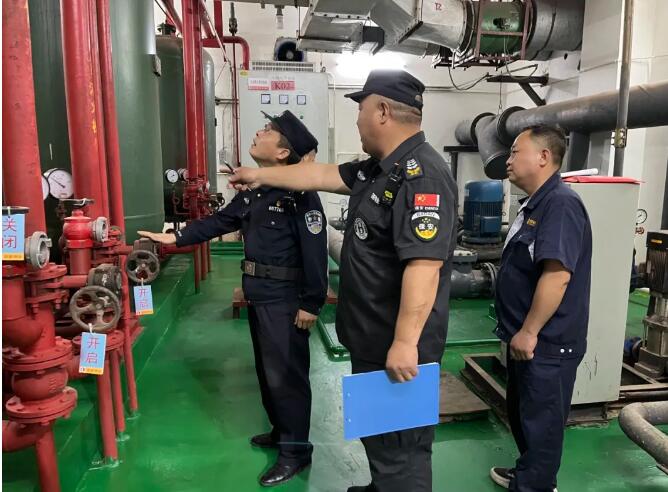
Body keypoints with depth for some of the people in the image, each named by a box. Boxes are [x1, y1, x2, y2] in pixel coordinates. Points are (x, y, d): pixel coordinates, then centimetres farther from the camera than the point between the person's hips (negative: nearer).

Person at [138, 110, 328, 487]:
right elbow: (221, 221, 16)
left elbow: (315, 251, -21)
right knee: (267, 368, 20)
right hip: (258, 293, 9)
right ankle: (281, 431, 38)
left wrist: (312, 304, -21)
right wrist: (176, 237, 12)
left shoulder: (299, 193, -18)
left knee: (286, 373, 0)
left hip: (285, 296, -9)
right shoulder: (254, 189, 10)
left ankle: (296, 450, 16)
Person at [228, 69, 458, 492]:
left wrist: (405, 342, -29)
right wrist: (261, 176, 28)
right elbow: (322, 174, 21)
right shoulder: (379, 168, 10)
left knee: (400, 447, 7)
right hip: (373, 339, 10)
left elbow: (423, 265, -30)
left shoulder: (421, 175, -23)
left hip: (399, 348, -10)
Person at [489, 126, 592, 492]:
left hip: (545, 342, -10)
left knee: (540, 420, 7)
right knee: (521, 412, 23)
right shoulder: (535, 205, 12)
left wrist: (529, 332, -23)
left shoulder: (560, 204, -21)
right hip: (524, 337, 10)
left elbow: (557, 274, -28)